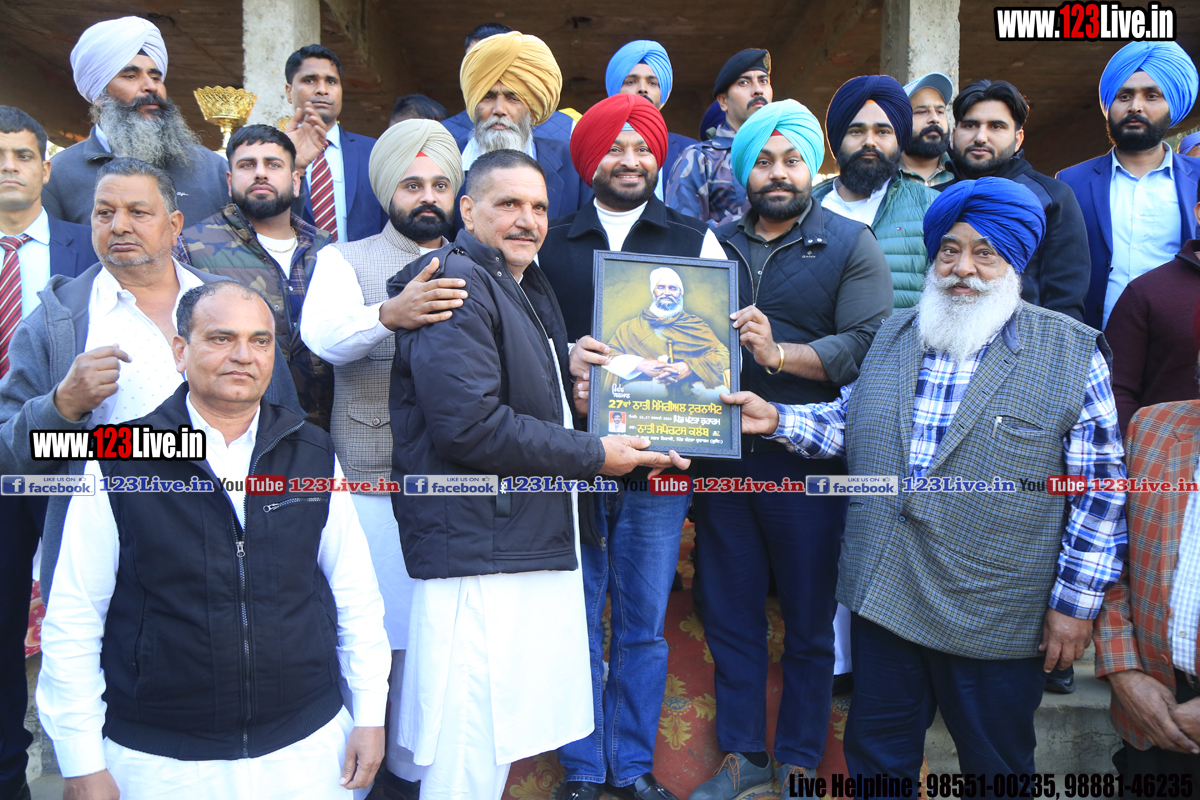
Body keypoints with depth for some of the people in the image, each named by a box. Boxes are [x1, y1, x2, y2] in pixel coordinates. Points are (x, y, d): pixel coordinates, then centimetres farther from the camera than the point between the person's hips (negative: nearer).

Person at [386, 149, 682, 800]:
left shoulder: (527, 289, 22)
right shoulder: (457, 284, -10)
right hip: (477, 554, -9)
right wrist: (593, 456, -13)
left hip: (533, 547, 9)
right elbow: (470, 425, -21)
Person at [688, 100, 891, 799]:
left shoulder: (851, 245, -1)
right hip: (722, 456, 4)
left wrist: (779, 352, -21)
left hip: (807, 461, -3)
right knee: (732, 616, 13)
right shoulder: (714, 245, 12)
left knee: (809, 620, 10)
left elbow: (868, 346, -13)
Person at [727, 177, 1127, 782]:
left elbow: (1100, 490, -8)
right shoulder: (892, 338, 8)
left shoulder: (1072, 354, -7)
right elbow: (849, 423, 14)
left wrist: (1076, 601, -9)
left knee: (996, 769, 17)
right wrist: (777, 419, -3)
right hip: (883, 596, 4)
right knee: (875, 759, 19)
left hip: (996, 619, -3)